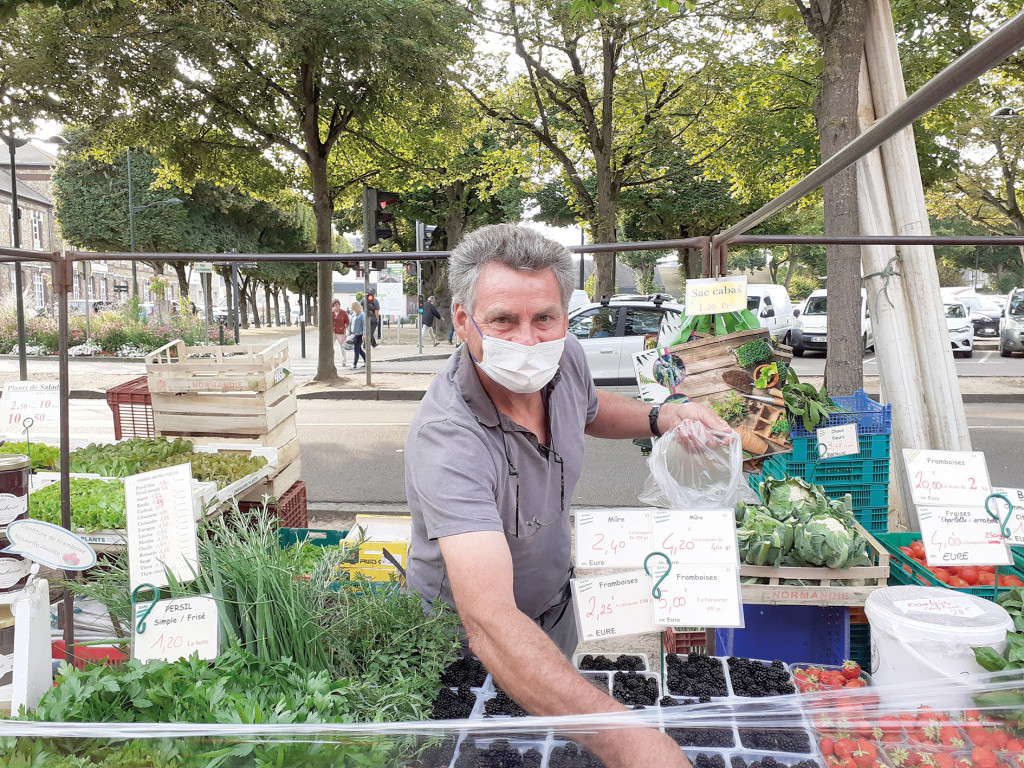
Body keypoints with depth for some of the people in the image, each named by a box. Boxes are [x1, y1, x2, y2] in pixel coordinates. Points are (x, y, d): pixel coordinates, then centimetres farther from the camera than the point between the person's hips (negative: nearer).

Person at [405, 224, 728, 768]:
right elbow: (489, 622, -52)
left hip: (555, 602, 6)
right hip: (466, 643, -6)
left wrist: (661, 418, -10)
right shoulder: (447, 438, -41)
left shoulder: (564, 356, -18)